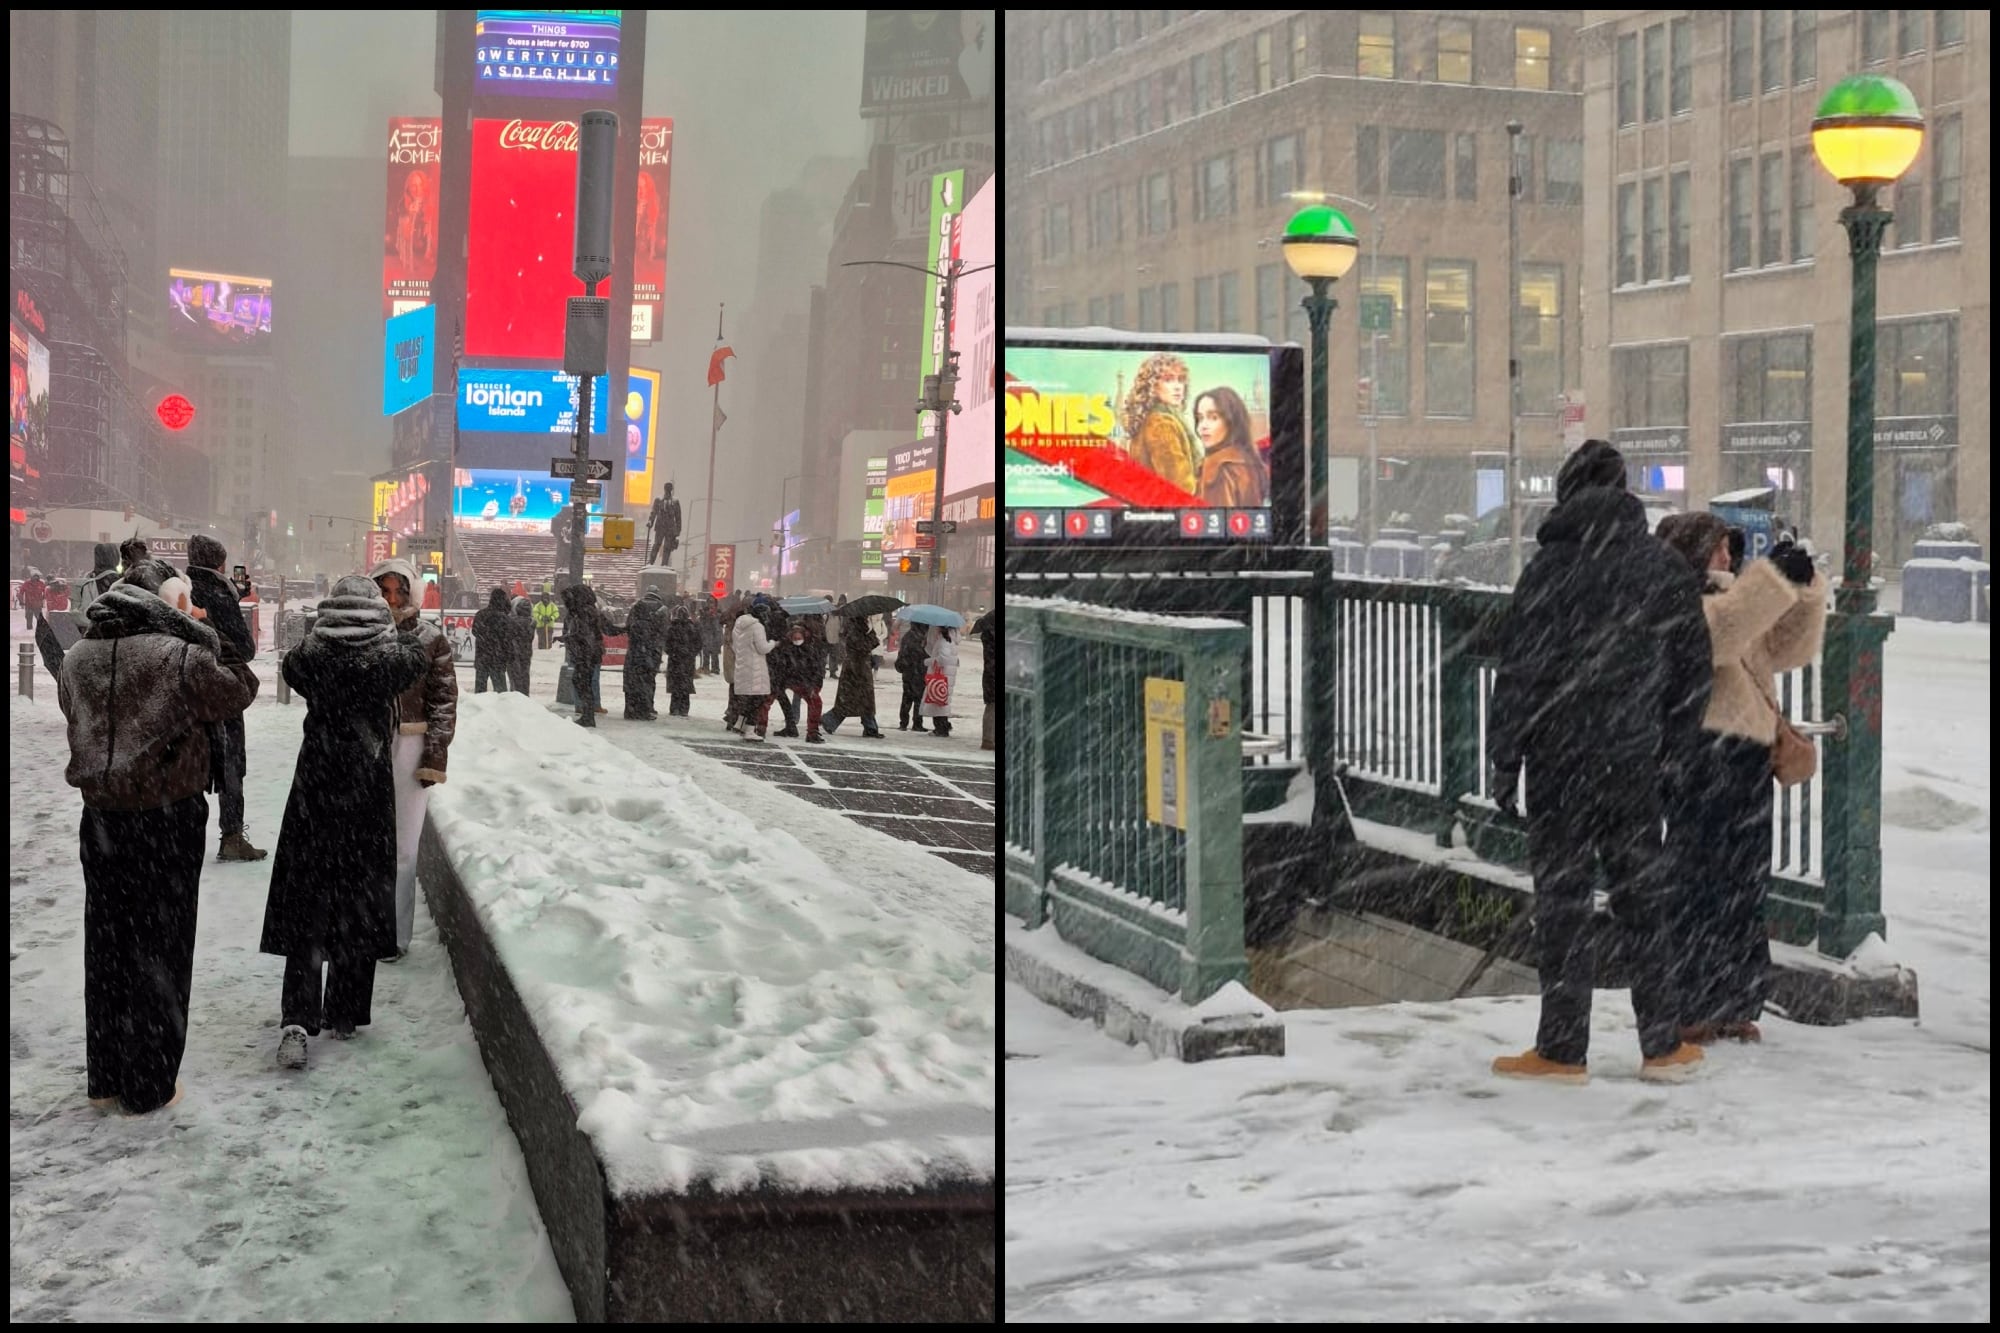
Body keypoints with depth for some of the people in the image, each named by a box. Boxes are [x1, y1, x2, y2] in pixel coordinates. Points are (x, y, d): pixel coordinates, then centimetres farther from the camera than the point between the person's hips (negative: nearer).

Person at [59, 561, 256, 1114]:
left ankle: (103, 1080, 26)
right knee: (158, 949, 6)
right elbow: (237, 694, -2)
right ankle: (148, 1087, 13)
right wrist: (203, 639, 6)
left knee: (106, 943, 17)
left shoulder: (78, 656, 0)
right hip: (167, 820, -5)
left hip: (101, 818, 5)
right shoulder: (183, 656, -17)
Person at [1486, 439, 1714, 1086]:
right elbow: (1694, 668, 10)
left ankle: (1563, 1050, 7)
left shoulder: (1551, 567, -10)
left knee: (1562, 901, 2)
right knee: (1641, 899, 12)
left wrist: (1505, 760, -4)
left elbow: (1521, 670, -11)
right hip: (1634, 761, 5)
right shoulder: (1665, 567, 6)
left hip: (1561, 763, -4)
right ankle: (1663, 1045, 17)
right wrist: (1672, 749, 18)